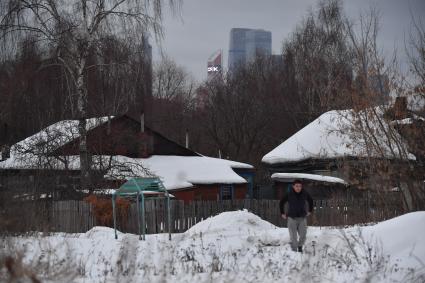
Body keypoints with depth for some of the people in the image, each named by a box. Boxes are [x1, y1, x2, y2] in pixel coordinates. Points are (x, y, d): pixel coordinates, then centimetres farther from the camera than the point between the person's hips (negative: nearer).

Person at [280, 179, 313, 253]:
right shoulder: (289, 194, -7)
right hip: (292, 218, -2)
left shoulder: (305, 194, -1)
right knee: (293, 236, -5)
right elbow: (281, 203, 8)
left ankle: (300, 246, 29)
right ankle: (294, 250, 4)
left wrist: (310, 211, 18)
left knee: (303, 235, 1)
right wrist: (282, 213, 8)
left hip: (302, 218, 2)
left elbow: (311, 201, 20)